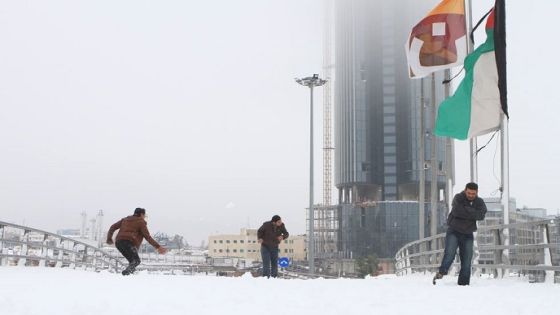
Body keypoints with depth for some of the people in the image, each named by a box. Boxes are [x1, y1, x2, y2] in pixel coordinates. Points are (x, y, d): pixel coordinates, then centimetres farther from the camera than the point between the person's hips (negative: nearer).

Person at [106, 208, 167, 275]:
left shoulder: (125, 219, 28)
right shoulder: (141, 222, 8)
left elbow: (113, 227, 24)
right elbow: (147, 236, -1)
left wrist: (109, 238, 35)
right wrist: (157, 246, -2)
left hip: (118, 242, 7)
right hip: (129, 242, -7)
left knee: (132, 261, 12)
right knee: (136, 260, -11)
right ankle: (126, 272, -35)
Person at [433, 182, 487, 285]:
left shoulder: (479, 202, 3)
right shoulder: (458, 198, -7)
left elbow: (481, 215, -15)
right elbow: (457, 211, -26)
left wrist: (466, 211, -19)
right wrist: (473, 212, -20)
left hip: (468, 234, 4)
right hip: (454, 231, -4)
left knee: (467, 260, 1)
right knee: (450, 254, -22)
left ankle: (463, 283, 5)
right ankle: (441, 273, -20)